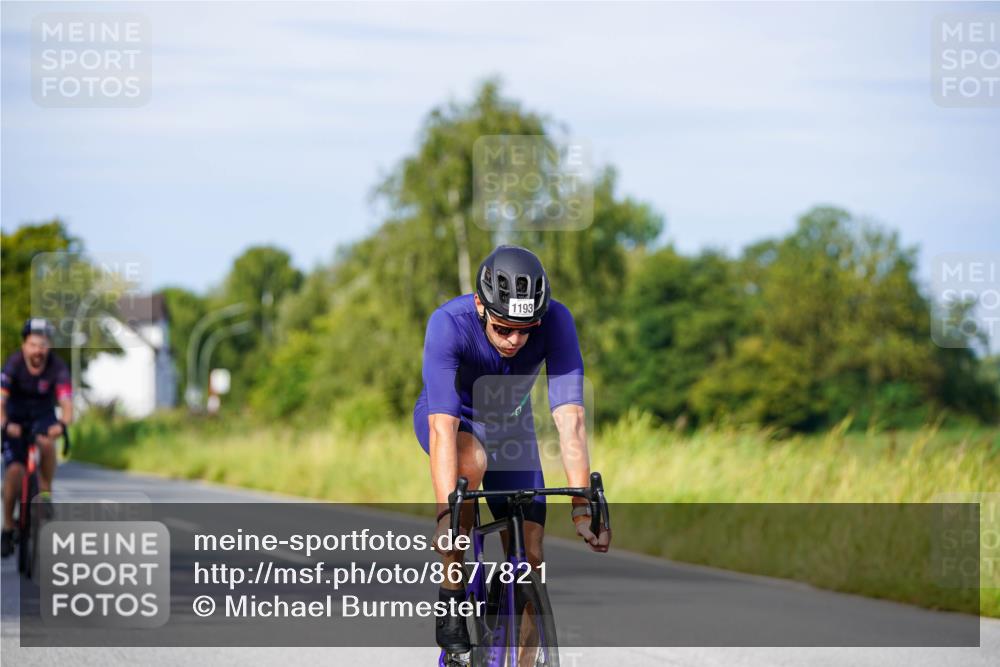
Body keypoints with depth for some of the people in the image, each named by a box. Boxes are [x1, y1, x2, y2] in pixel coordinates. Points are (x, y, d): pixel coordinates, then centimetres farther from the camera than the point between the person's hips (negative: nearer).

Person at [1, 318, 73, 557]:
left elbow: (66, 401, -32)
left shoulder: (57, 367, -22)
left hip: (43, 416, 0)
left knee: (46, 442, -34)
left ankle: (45, 492, -14)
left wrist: (63, 423, -54)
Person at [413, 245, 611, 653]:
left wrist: (582, 507, -45)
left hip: (509, 421, 3)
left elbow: (569, 417, -36)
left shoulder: (556, 322, -31)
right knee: (472, 462, -36)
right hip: (450, 416, -3)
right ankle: (450, 602, -24)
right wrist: (446, 515, -54)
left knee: (530, 554, -8)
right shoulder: (449, 324, -37)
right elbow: (443, 428, -44)